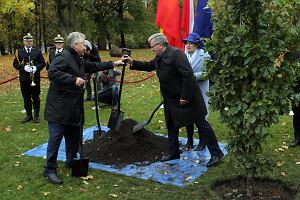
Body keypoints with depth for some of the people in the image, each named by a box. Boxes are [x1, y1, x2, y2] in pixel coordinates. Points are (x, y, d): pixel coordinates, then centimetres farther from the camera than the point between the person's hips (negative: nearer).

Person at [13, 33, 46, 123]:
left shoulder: (37, 51, 6)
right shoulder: (19, 51, 5)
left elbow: (43, 63, 3)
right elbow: (15, 64, 1)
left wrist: (36, 68, -17)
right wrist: (24, 67, -16)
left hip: (35, 79, -1)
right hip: (24, 79, 1)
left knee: (36, 98, 5)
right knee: (26, 98, 8)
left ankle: (36, 115, 14)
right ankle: (28, 115, 19)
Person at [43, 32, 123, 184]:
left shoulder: (78, 60, 17)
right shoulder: (63, 57, -15)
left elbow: (93, 66, 29)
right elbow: (52, 72, -28)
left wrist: (113, 64, 27)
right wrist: (74, 79, -30)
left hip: (73, 108, 10)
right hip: (58, 108, -10)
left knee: (74, 136, 18)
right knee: (55, 138, -4)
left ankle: (71, 162, 35)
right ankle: (50, 170, 4)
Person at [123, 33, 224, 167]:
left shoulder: (176, 54, -21)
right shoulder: (159, 57, 8)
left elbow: (188, 75, -26)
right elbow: (148, 66, 24)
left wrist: (185, 96, -26)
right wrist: (132, 62, 11)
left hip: (186, 97, -9)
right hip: (171, 99, 10)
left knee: (201, 123, -1)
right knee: (171, 126, 17)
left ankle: (216, 153, 6)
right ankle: (173, 153, 31)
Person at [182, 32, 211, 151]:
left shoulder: (204, 56, -6)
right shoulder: (184, 56, 7)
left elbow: (206, 74, -13)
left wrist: (193, 76, -21)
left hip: (200, 91, -4)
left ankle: (202, 142, 17)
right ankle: (189, 140, 25)